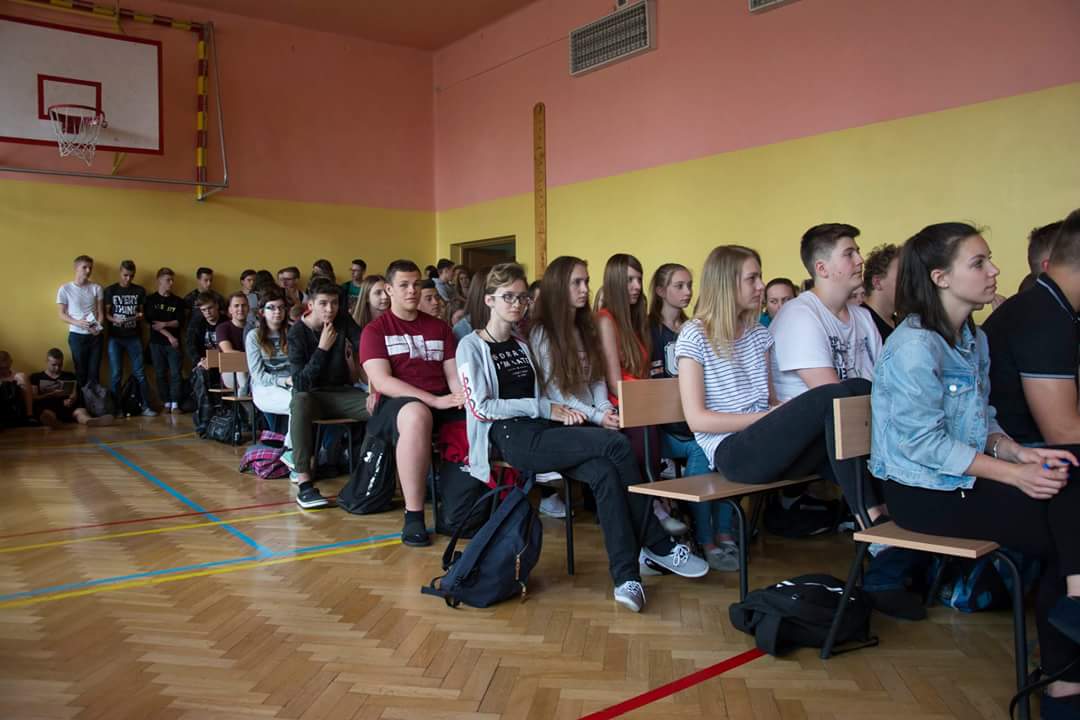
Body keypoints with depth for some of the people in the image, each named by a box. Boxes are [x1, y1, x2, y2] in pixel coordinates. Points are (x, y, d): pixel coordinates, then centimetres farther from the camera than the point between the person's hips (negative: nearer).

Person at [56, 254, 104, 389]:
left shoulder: (96, 288, 1)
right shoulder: (65, 289, -4)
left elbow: (101, 312, 4)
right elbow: (62, 315, -2)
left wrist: (98, 326, -16)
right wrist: (77, 322, -20)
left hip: (95, 335, 2)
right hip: (77, 335, -1)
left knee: (95, 370, 5)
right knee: (81, 370, 8)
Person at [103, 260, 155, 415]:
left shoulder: (140, 291, 6)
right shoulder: (110, 290, 2)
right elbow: (106, 313, 2)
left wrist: (140, 315, -13)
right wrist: (114, 320, -18)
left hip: (134, 337, 1)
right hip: (115, 337, -1)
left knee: (139, 373, 0)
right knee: (115, 374, 2)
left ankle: (146, 406, 3)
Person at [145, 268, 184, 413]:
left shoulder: (177, 301, 9)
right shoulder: (151, 300, 4)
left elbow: (179, 322, 1)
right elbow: (151, 321, -5)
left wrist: (164, 324, -17)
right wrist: (169, 335, -11)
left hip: (174, 342, 1)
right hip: (156, 342, 0)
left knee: (175, 373, -5)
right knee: (160, 374, 2)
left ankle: (175, 404, -3)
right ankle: (166, 403, 8)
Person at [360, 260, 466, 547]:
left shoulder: (439, 327, 19)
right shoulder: (375, 330, 6)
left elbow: (454, 374, 11)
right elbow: (382, 381, -9)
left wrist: (463, 399, -14)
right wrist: (434, 400, -19)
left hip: (442, 404, 5)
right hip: (396, 405, -4)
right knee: (417, 414, -41)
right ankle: (413, 516, -31)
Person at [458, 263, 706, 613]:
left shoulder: (522, 345, 23)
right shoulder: (471, 346, 3)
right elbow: (481, 408, -7)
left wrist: (562, 410, 1)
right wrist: (544, 408, -11)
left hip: (541, 431, 6)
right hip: (512, 439, -6)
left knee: (604, 472, -26)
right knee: (616, 445, -24)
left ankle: (626, 576, -27)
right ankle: (658, 545, -13)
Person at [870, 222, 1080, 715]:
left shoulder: (974, 340, 11)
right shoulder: (914, 345, -18)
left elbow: (982, 419, 15)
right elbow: (923, 441, -21)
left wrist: (1021, 453, -5)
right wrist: (1013, 473, -20)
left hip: (967, 479, 8)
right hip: (923, 491, -8)